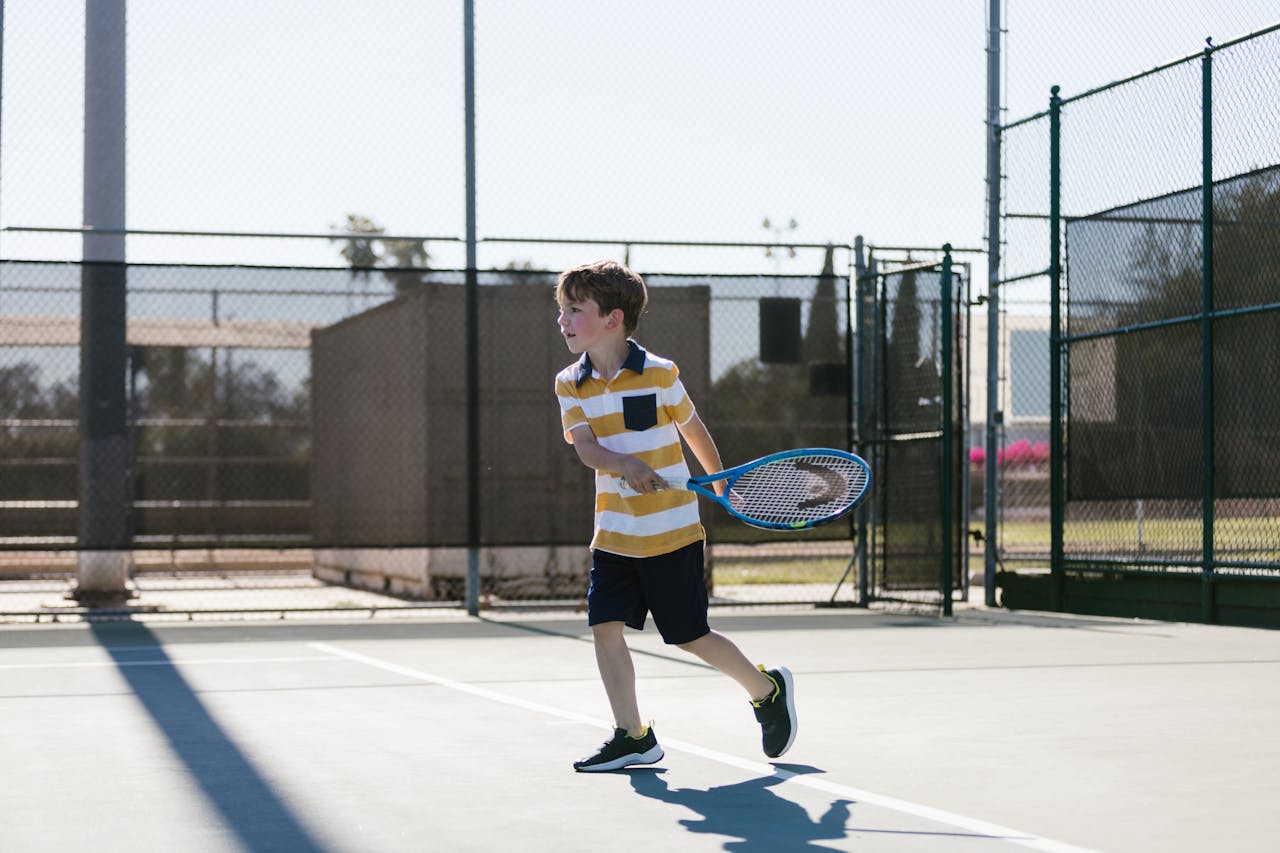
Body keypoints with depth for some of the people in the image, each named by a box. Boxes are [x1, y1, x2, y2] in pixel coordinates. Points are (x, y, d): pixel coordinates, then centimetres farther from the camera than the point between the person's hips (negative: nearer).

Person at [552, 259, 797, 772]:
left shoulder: (659, 374, -8)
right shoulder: (570, 385, 2)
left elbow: (694, 431, 6)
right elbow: (585, 446, -11)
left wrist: (723, 487, 19)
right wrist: (626, 464, -31)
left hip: (672, 532, -4)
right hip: (613, 535, 4)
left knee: (691, 637, 1)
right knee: (604, 627, -5)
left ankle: (768, 691, 24)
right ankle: (632, 737, 6)